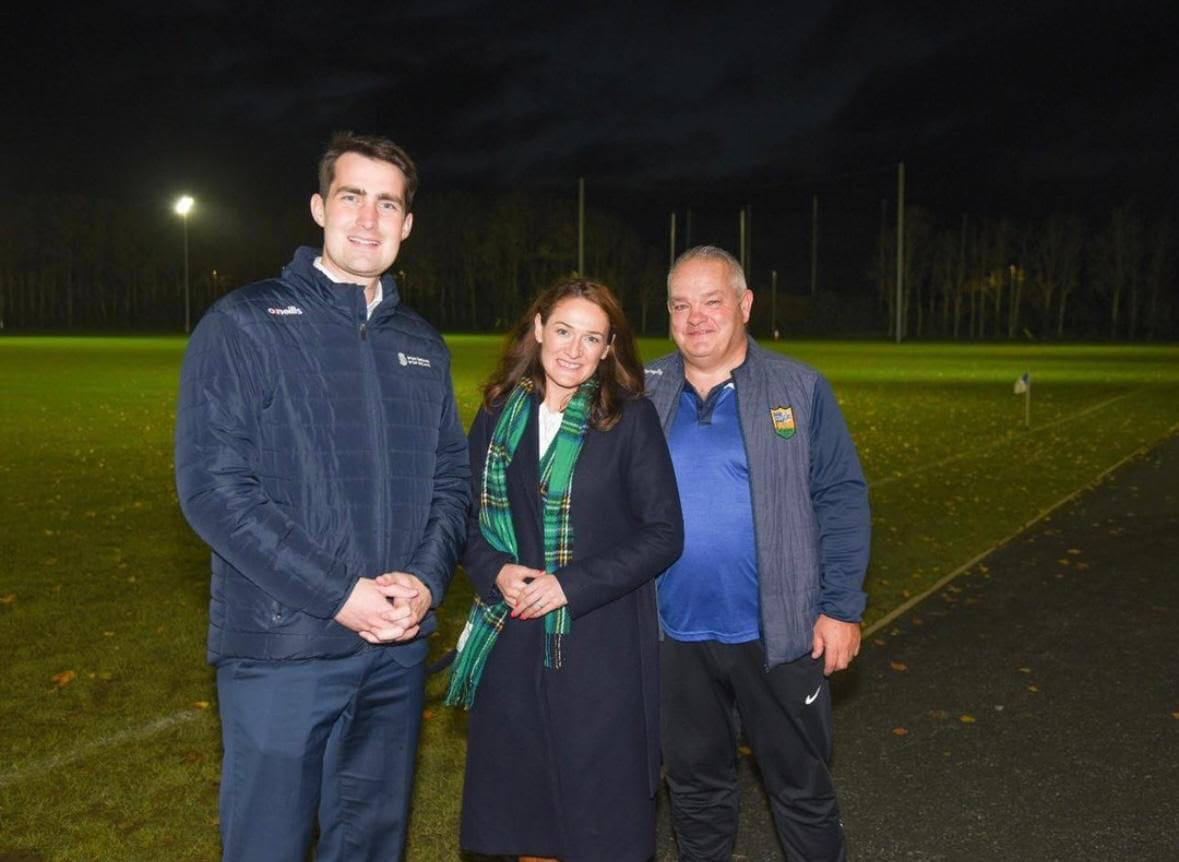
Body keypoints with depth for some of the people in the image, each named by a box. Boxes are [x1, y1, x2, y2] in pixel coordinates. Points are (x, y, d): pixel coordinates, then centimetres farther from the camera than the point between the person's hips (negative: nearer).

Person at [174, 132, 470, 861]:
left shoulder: (422, 346, 11)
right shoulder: (244, 325, -5)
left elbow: (453, 479, 12)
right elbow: (213, 485, -13)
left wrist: (426, 579, -8)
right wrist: (339, 596, -18)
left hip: (399, 646, 5)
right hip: (282, 646, -5)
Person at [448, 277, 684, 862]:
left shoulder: (631, 418, -4)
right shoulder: (498, 417, 6)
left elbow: (663, 532, -6)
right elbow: (468, 517, 11)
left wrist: (571, 585, -15)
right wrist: (495, 572, -9)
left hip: (604, 643, -3)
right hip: (514, 640, 3)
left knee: (602, 815, 5)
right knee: (523, 803, 13)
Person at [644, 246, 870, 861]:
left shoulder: (799, 390, -4)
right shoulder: (644, 394, 3)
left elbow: (841, 500, -3)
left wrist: (842, 608, -7)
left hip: (778, 633, -2)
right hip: (676, 633, 3)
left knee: (801, 786, 11)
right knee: (694, 785, 18)